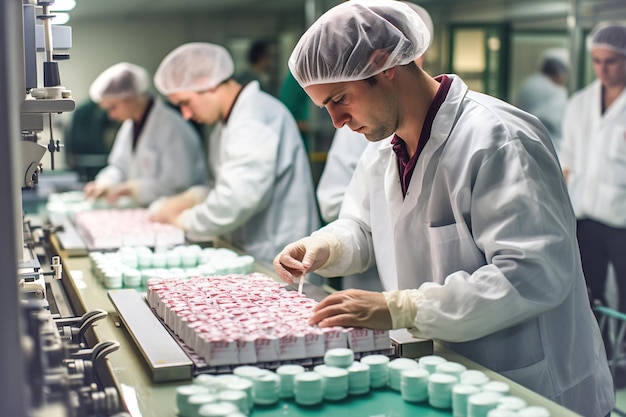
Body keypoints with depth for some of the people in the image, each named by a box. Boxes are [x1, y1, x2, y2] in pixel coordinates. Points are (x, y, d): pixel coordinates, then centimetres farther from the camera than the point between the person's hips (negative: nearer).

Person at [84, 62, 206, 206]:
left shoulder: (171, 126, -16)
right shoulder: (130, 125, 12)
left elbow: (179, 183, -20)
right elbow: (119, 166, 19)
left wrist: (132, 189, -20)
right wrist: (104, 184, -2)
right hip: (139, 208, 8)